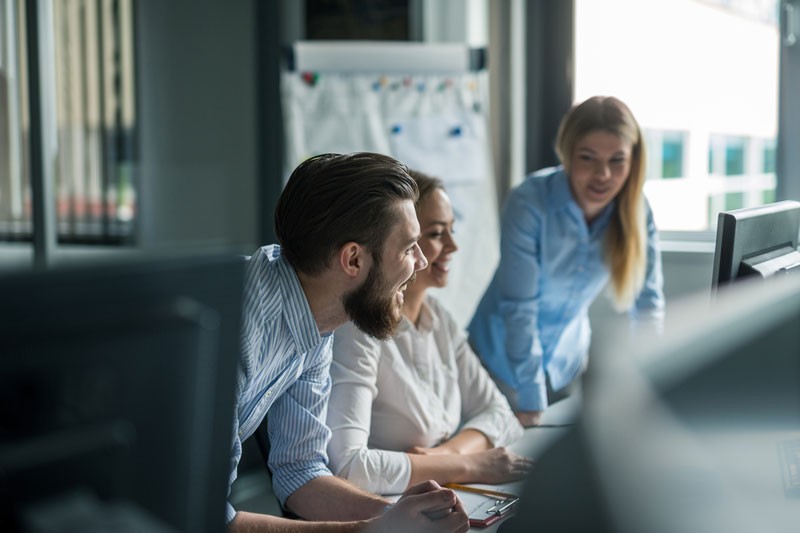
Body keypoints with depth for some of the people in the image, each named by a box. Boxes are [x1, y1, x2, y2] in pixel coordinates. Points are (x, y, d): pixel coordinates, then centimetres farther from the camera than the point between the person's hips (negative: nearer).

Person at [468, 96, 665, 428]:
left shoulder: (635, 211, -14)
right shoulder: (529, 203, -27)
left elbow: (648, 301, -6)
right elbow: (519, 307, -26)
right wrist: (531, 403, -25)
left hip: (568, 358, 4)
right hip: (506, 356, -4)